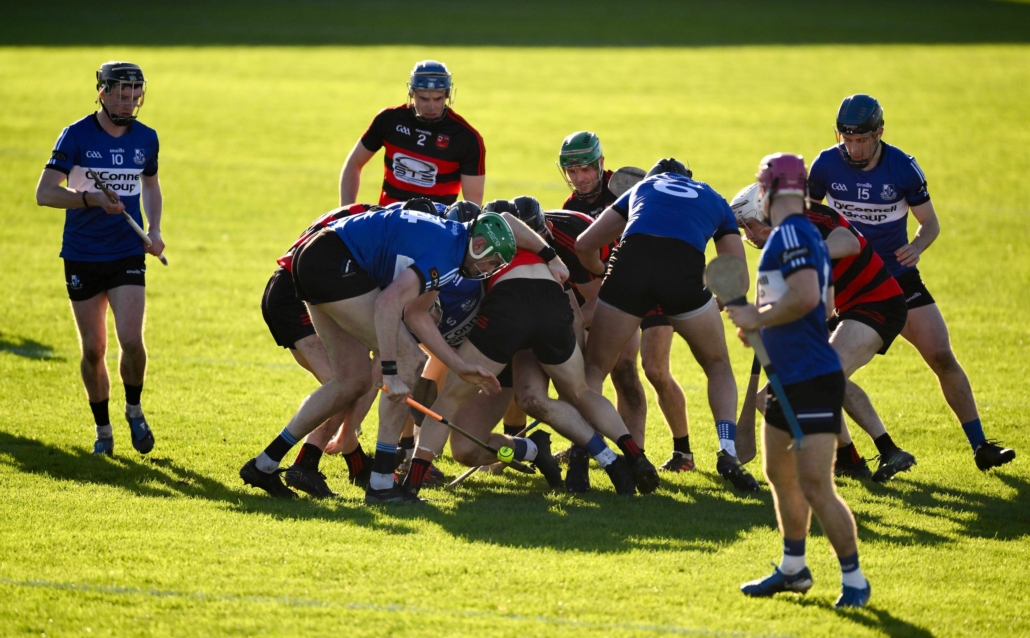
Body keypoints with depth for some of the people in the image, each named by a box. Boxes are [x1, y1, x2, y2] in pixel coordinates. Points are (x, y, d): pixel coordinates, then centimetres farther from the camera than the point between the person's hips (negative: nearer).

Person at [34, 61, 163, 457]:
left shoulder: (145, 138, 4)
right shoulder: (76, 136, -8)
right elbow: (44, 192, -16)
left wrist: (154, 227, 7)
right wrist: (93, 199, -28)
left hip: (128, 256, 2)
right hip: (82, 257, -1)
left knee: (131, 341, -15)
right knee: (93, 350, 3)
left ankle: (134, 409, 12)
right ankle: (102, 429, 21)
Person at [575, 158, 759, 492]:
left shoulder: (642, 187, 36)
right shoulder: (714, 201, 34)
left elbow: (584, 245, 35)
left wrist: (604, 274, 54)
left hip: (630, 263, 0)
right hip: (684, 270, 0)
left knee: (595, 368, 17)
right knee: (719, 367, 22)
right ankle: (728, 454, 5)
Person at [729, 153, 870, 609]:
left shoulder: (790, 234, -15)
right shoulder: (806, 234, 16)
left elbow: (806, 296, -28)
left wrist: (757, 317, -14)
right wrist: (761, 322, 17)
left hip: (813, 381, -11)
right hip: (788, 378, 11)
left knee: (815, 487, -10)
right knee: (780, 474, 20)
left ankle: (854, 580, -3)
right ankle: (793, 570, 32)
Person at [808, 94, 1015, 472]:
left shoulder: (903, 168, -13)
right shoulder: (826, 165, -10)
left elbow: (930, 222, -2)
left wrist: (917, 247, -24)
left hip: (897, 275, 0)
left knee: (942, 357, -7)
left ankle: (980, 446, 1)